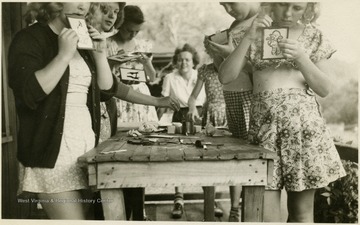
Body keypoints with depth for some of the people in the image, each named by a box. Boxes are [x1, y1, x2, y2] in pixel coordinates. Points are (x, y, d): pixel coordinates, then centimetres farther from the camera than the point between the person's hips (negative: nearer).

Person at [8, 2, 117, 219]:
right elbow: (28, 93, -20)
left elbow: (106, 91, 13)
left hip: (86, 145, 7)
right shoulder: (29, 39, -5)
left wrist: (100, 54, 0)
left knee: (84, 216, 12)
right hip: (52, 151, -7)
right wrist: (64, 55, -20)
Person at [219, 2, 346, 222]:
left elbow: (325, 89, 4)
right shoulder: (256, 33, 10)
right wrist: (249, 37, -10)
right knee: (265, 212, -4)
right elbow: (226, 76, 0)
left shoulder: (314, 36, 9)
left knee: (302, 210, 5)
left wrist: (301, 56, -10)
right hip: (264, 122, 0)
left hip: (304, 122, 0)